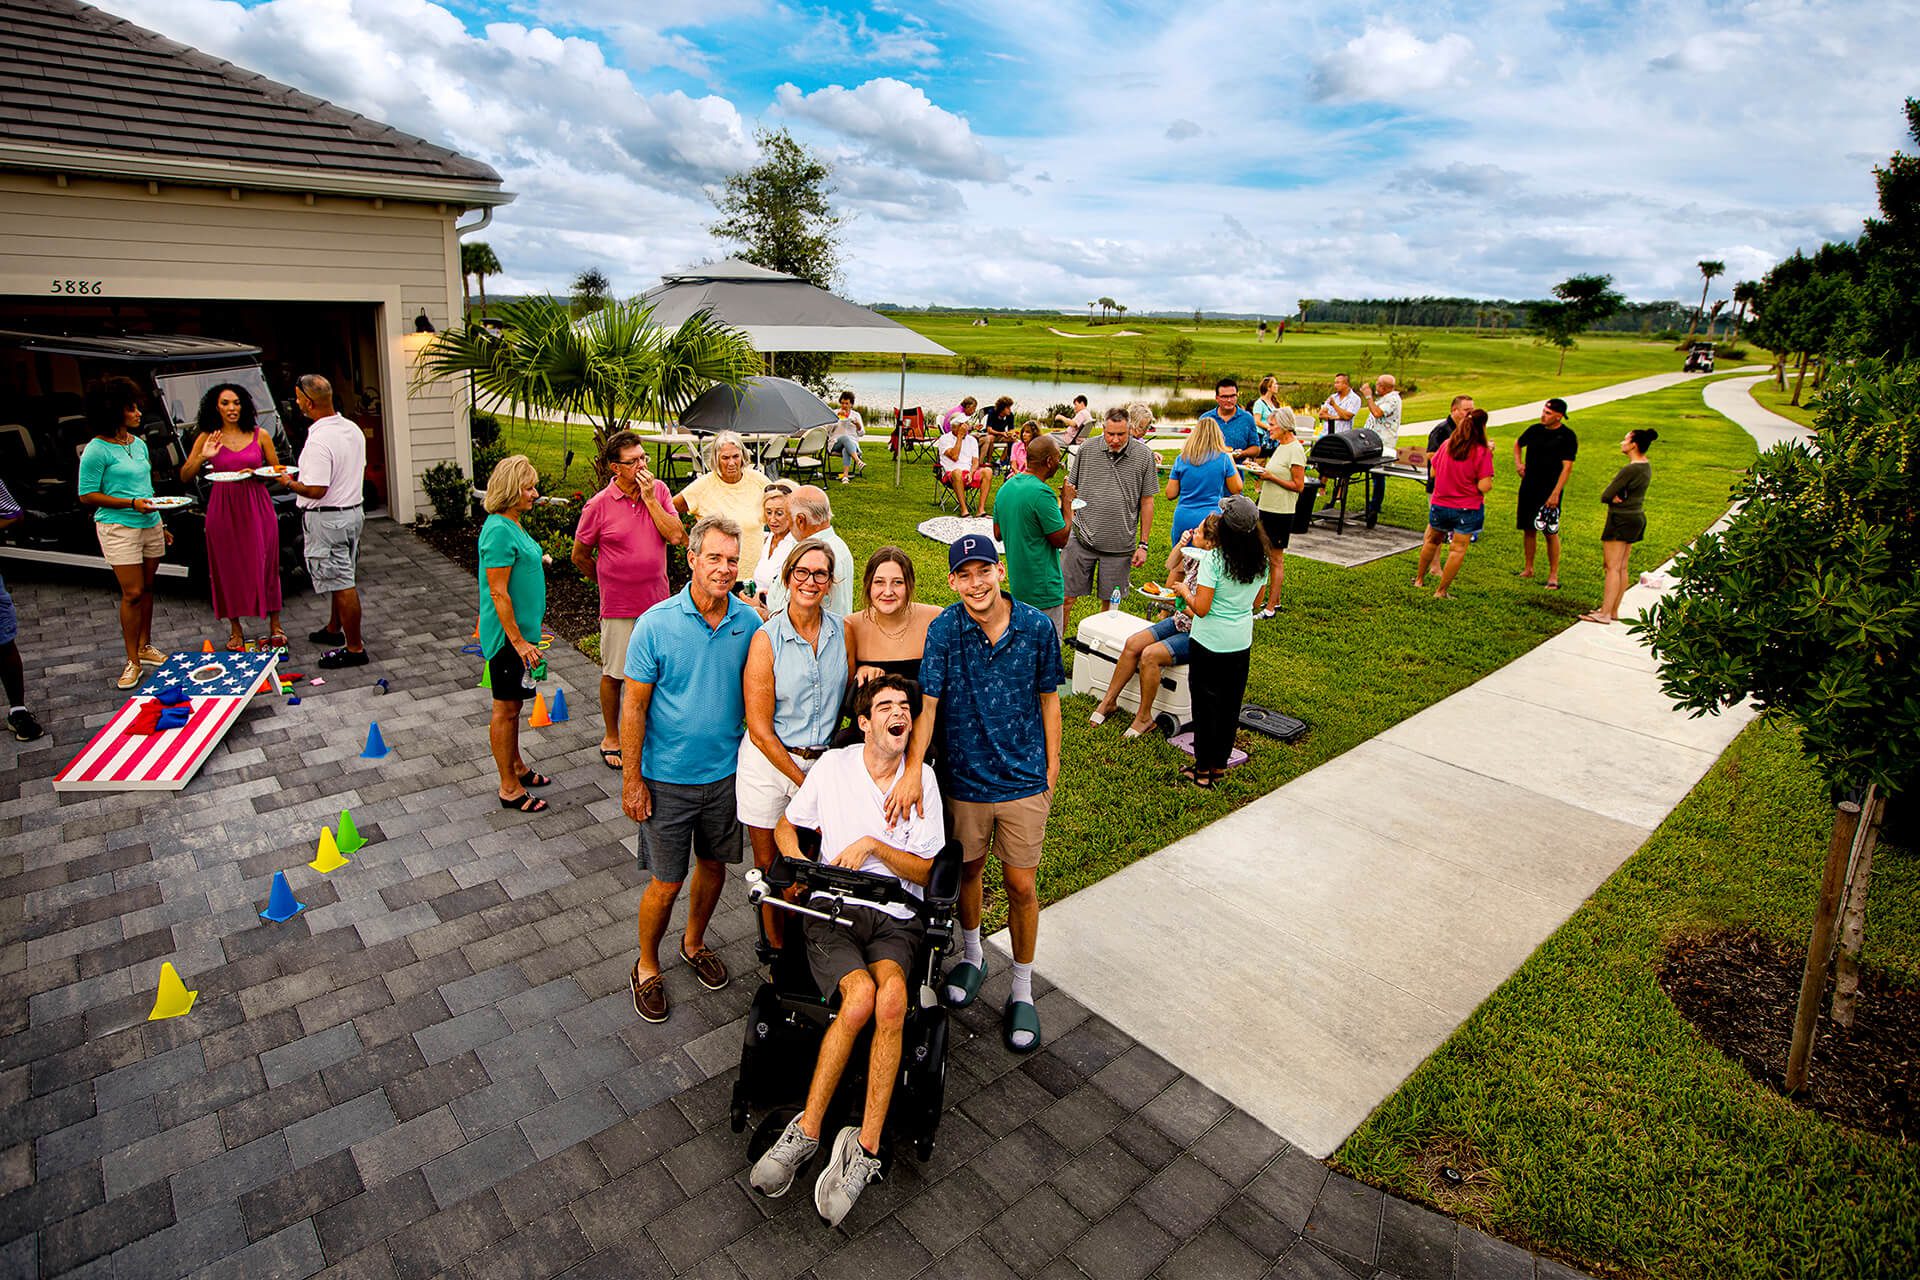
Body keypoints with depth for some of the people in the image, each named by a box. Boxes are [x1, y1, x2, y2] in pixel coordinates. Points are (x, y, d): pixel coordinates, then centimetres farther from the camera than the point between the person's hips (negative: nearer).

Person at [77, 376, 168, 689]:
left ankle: (144, 646, 25)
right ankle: (132, 661, 1)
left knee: (147, 588, 12)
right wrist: (132, 504, -19)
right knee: (132, 593, -7)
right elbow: (87, 495, -9)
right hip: (118, 527, -7)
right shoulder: (97, 450, -10)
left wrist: (160, 527, 22)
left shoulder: (139, 443, 11)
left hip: (149, 525, 7)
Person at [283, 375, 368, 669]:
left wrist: (289, 482, -7)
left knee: (342, 584, -3)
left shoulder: (319, 440, -23)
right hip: (353, 510, 9)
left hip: (327, 518, -9)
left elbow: (316, 490, -25)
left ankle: (354, 648, 4)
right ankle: (334, 629, 39)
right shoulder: (352, 429, 5)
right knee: (343, 577, 22)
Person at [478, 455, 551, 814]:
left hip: (520, 630, 9)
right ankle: (510, 788, 13)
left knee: (513, 705, 21)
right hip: (507, 635, -9)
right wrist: (519, 641, -22)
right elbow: (498, 593, -23)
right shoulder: (499, 530, -21)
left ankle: (516, 767, 36)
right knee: (506, 709, 2)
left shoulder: (512, 525, 8)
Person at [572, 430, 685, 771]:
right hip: (619, 604, -3)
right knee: (614, 672, 9)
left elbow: (676, 536, -13)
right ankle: (611, 737, 26)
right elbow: (580, 556, 2)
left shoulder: (659, 490, -1)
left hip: (658, 600, 3)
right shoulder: (599, 505, -9)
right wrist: (606, 582, 11)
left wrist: (649, 499, -16)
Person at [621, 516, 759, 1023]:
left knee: (714, 865, 19)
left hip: (726, 772, 4)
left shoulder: (748, 622, -6)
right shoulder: (656, 624, -15)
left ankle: (694, 943, 46)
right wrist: (632, 780, -11)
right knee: (666, 883, 6)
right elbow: (634, 707, -11)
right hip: (668, 778, -3)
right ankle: (647, 967, 32)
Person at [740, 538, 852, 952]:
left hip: (823, 761, 2)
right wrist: (803, 780, -10)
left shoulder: (842, 631, -2)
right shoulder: (766, 639, -12)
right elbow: (760, 729, -11)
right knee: (769, 867, 12)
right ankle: (775, 947, 35)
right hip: (768, 765, -2)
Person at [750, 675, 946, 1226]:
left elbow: (923, 871, 3)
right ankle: (866, 1151, -15)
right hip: (831, 911, 0)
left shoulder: (922, 778, 4)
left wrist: (873, 845, -13)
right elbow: (785, 826, 17)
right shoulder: (833, 766, 5)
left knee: (892, 996, -31)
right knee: (862, 997, -29)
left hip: (895, 918, 1)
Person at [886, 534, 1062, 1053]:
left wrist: (1051, 766, 5)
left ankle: (1022, 989, 28)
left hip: (1024, 778, 0)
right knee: (968, 869, 19)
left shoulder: (1036, 626, -9)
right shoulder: (945, 629, -12)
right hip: (964, 776, 1)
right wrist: (912, 771, -25)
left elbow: (1048, 698, 1)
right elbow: (926, 702, -16)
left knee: (1021, 884, 7)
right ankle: (971, 954, 47)